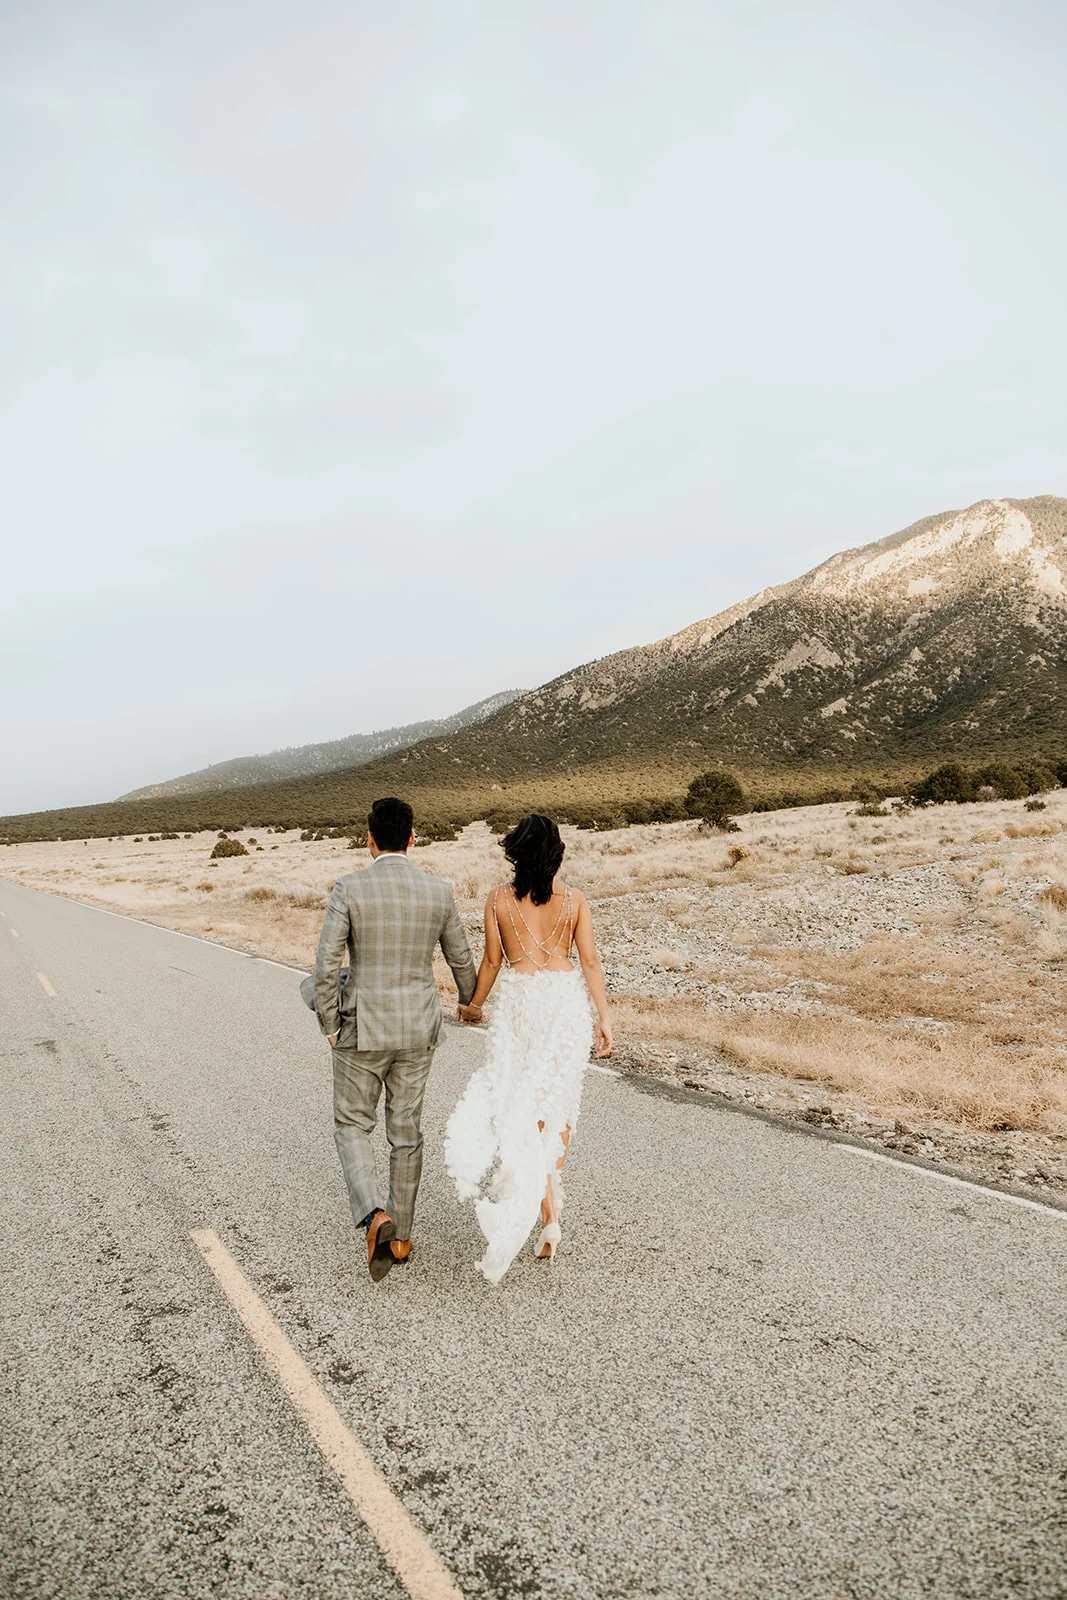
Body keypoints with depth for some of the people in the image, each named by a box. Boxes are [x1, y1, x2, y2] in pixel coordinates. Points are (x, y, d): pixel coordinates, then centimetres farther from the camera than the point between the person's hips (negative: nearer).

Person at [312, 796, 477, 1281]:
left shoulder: (349, 888, -14)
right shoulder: (438, 891, -4)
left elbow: (326, 964, -16)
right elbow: (460, 959, 7)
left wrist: (329, 1025, -1)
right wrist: (470, 1001, 28)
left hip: (363, 1028, -3)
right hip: (418, 1030, 3)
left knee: (352, 1126, 14)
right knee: (406, 1130, 16)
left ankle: (375, 1216, -8)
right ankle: (401, 1235, 25)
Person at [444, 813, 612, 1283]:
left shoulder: (498, 899, 0)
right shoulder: (575, 900, 1)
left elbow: (492, 961, 4)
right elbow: (590, 961, -3)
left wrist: (474, 1006, 19)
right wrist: (604, 1016, 2)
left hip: (519, 1002, -1)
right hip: (567, 1000, 1)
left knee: (520, 1106, 3)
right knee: (558, 1102, 16)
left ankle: (547, 1211, -7)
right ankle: (550, 1189, 22)